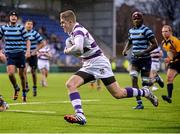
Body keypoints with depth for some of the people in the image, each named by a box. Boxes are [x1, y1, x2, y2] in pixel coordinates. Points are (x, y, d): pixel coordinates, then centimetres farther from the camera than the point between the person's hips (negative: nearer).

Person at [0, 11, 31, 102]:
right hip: (9, 54, 0)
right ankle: (16, 88, 10)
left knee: (22, 74, 4)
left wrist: (28, 50, -12)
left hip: (20, 53, 0)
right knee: (11, 73, -18)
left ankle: (24, 92, 24)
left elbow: (27, 40, 3)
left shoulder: (21, 28, 1)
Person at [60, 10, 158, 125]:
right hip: (88, 66, 10)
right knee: (70, 84, -10)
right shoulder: (73, 32, 13)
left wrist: (67, 50, -16)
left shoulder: (78, 30, -18)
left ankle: (145, 92, 17)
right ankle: (80, 116, -17)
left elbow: (78, 48, -37)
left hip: (99, 63, -10)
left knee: (118, 94, -5)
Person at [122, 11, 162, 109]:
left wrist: (143, 52, -20)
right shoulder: (131, 31, 9)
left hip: (145, 59, -5)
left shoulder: (146, 30, -11)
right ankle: (139, 103, -5)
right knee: (134, 79, -10)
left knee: (145, 82, 0)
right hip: (134, 59, 5)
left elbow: (155, 44, -13)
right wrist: (125, 49, 10)